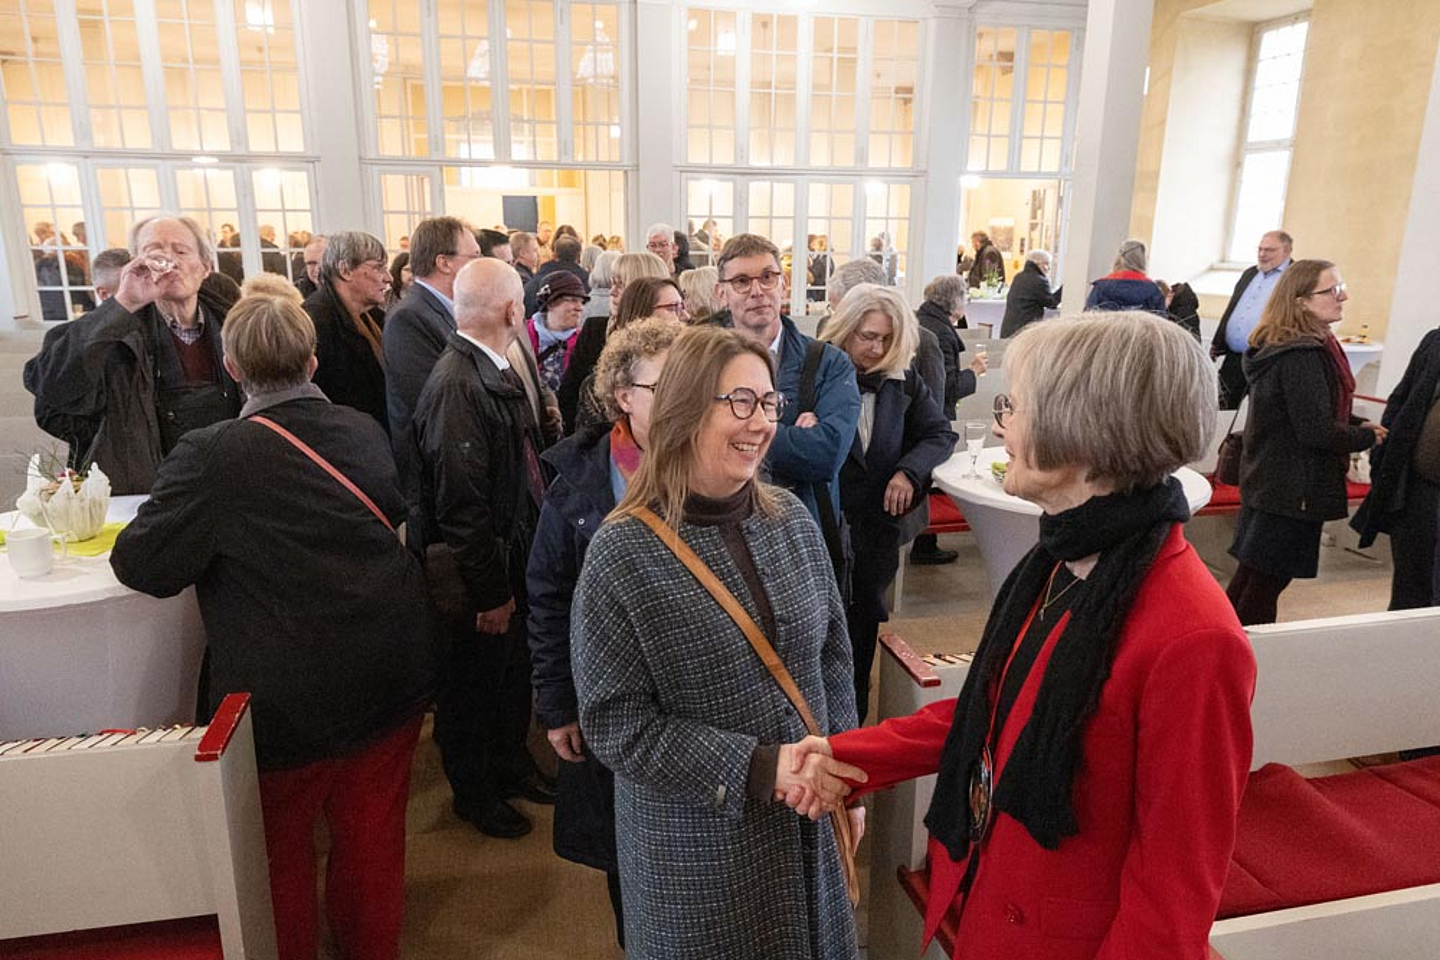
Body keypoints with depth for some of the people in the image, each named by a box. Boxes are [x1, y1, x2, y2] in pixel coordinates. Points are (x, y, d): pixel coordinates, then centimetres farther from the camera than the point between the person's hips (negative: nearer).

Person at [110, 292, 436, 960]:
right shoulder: (365, 431, -2)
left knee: (278, 853, 21)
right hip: (392, 677, 5)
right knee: (372, 840, 21)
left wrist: (209, 535, 7)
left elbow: (140, 566, -12)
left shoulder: (211, 455, -17)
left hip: (284, 701, -4)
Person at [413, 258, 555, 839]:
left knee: (514, 672, 24)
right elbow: (461, 504, -26)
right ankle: (473, 791, 35)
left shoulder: (497, 371, 5)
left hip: (514, 557, 9)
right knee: (474, 679, 13)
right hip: (478, 574, -9)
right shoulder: (455, 387, -26)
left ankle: (512, 764, 46)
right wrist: (489, 592, -20)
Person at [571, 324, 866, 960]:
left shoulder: (791, 521, -4)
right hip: (696, 844, -4)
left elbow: (834, 657, 6)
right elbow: (615, 724, -17)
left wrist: (839, 775, 3)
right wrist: (756, 768, -21)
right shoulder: (621, 554, -18)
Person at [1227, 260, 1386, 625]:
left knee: (1250, 575, 17)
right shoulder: (1302, 356, -21)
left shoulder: (1281, 347, 9)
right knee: (1267, 581, 0)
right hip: (1293, 490, -10)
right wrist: (1367, 436, -6)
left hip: (1267, 482, 10)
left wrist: (1356, 424, 7)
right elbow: (1317, 431, -23)